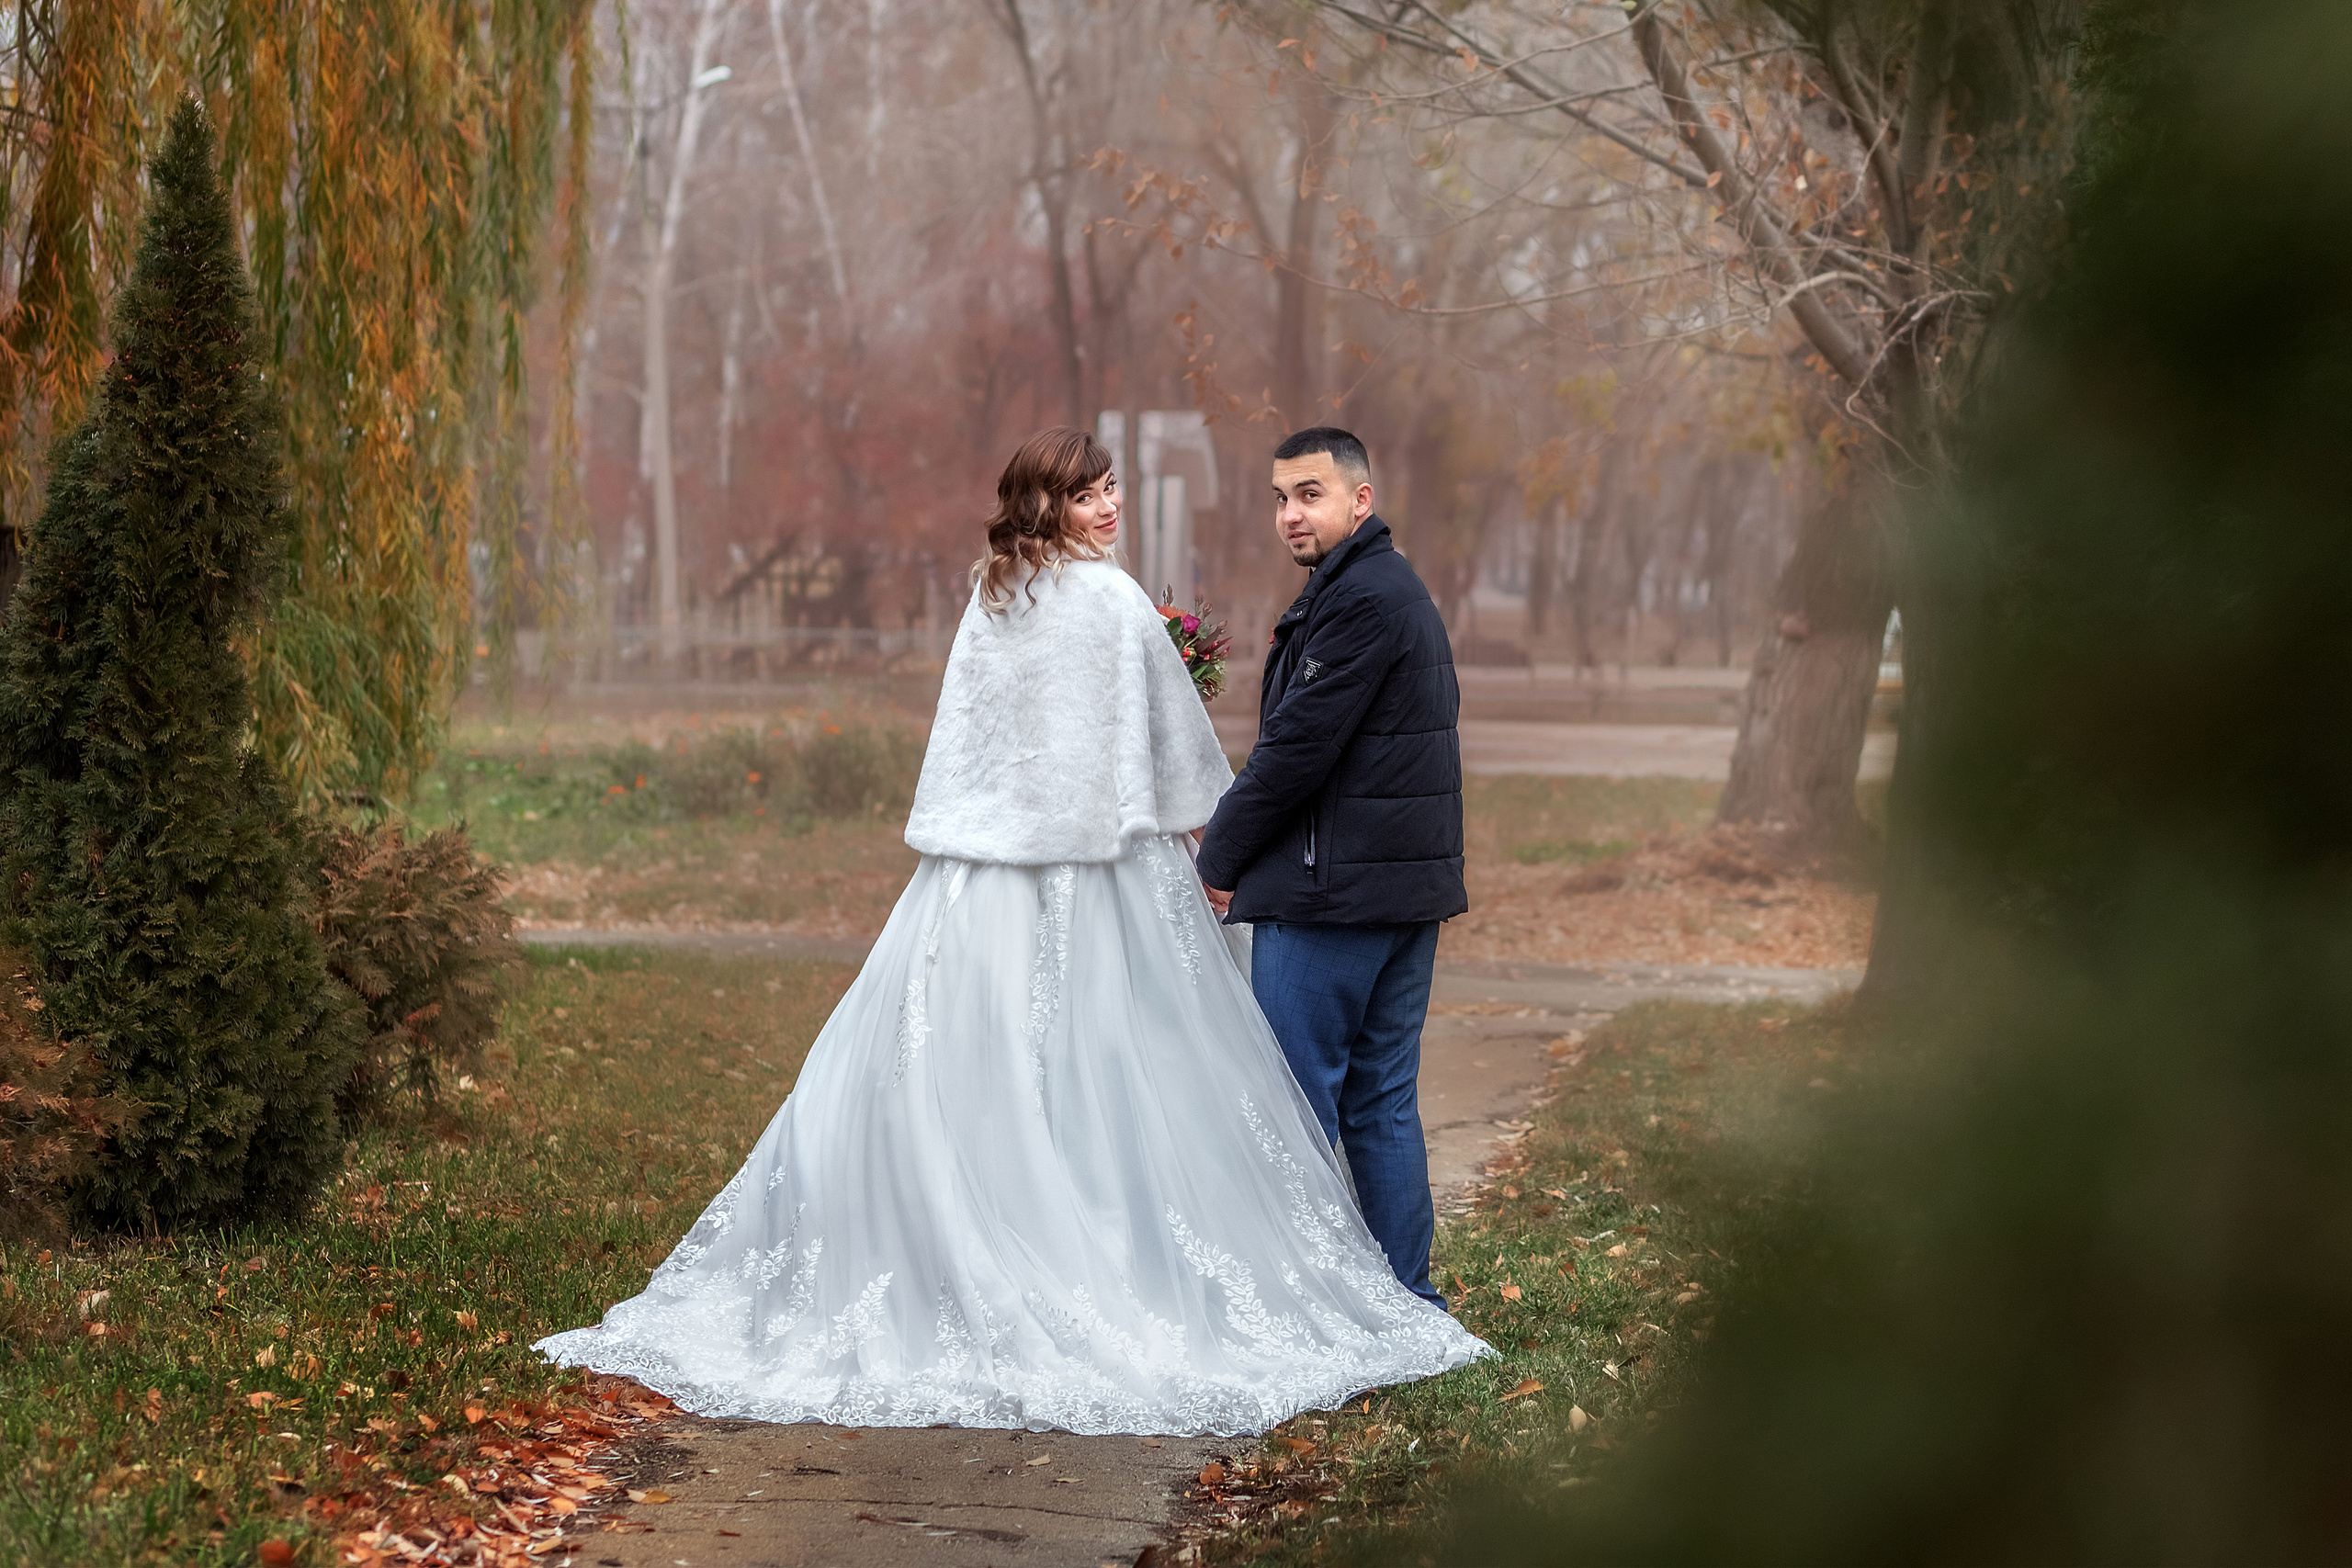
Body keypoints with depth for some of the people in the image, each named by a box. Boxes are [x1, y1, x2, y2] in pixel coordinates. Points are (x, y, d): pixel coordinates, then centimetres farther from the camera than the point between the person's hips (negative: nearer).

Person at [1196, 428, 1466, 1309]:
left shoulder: (1358, 601, -15)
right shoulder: (1401, 592, 18)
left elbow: (1298, 746, -18)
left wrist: (1220, 856, -6)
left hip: (1331, 890, -10)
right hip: (1410, 882, 10)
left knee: (1295, 1103, -3)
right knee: (1383, 1102, 13)